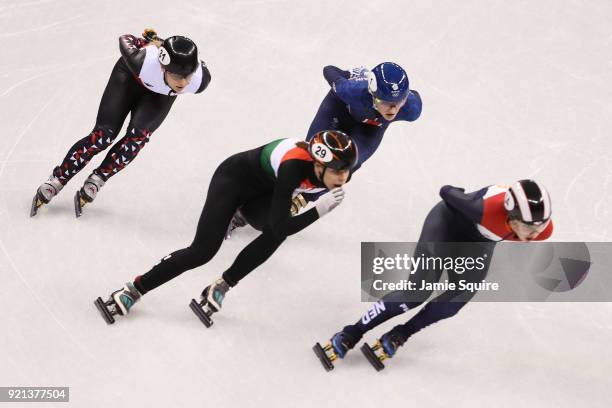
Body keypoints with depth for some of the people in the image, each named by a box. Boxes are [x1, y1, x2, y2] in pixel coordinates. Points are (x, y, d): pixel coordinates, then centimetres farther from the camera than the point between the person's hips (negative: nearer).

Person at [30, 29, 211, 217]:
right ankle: (56, 181, 6)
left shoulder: (201, 78, -39)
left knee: (138, 135, -19)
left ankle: (95, 182, -3)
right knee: (103, 134, -8)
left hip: (162, 93, 2)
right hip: (132, 75, -2)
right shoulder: (142, 61, -46)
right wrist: (147, 42, -3)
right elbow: (125, 40, -23)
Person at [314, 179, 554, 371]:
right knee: (418, 290, -12)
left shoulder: (542, 229, -30)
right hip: (450, 221, -5)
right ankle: (350, 335, -3)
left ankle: (399, 336, 6)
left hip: (479, 240, 5)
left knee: (459, 297, -11)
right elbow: (447, 192, -25)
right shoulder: (486, 208, -45)